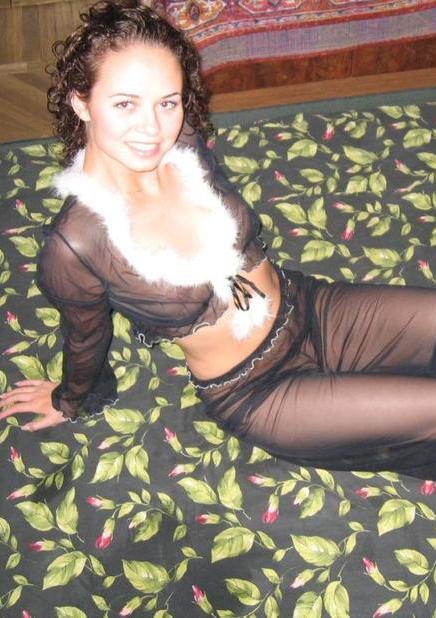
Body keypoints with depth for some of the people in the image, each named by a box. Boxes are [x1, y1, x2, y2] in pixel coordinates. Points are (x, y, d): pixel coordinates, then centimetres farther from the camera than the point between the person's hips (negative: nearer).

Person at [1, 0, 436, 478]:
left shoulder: (182, 141, -12)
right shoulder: (73, 247, -26)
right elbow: (86, 342, -4)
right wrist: (71, 403, 14)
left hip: (312, 310, 5)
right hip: (252, 395, -5)